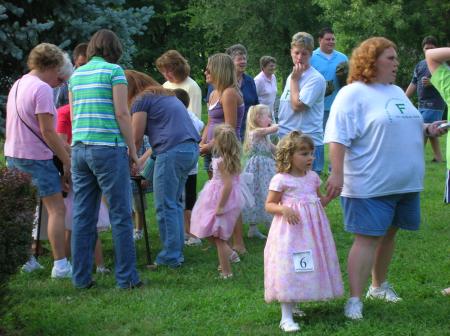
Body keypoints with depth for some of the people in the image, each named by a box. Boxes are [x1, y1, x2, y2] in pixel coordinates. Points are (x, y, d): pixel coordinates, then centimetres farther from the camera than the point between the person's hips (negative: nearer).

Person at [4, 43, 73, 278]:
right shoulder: (42, 89, -14)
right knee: (57, 209, -4)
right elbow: (47, 131, -17)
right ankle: (60, 265, -7)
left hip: (12, 155, 9)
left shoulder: (17, 86, 14)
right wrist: (67, 162, -11)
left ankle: (24, 259, 21)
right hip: (35, 157, -9)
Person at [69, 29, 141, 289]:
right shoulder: (114, 71, -4)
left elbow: (73, 115, 17)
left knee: (83, 216, 8)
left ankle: (82, 277, 11)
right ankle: (126, 277, 1)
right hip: (109, 148, -6)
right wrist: (133, 149, -3)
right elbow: (122, 113, -9)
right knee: (121, 215, 0)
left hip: (79, 149, 6)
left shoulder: (76, 75, 14)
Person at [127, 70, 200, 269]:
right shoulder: (167, 95, 26)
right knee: (175, 202, 17)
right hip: (191, 148, 9)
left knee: (165, 206, -1)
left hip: (172, 151, -9)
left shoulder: (142, 100, 1)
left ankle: (170, 257, 1)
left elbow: (136, 138, 1)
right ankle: (178, 252, 20)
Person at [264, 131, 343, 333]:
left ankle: (293, 306, 25)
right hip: (290, 231, -7)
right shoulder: (281, 179, -9)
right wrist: (284, 209, -24)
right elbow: (269, 205, -5)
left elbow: (320, 202, 19)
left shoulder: (313, 177, 9)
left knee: (310, 269, 10)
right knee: (289, 269, -10)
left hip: (311, 230, 7)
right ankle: (286, 318, -9)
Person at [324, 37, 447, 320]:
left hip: (405, 182, 8)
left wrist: (426, 129, 7)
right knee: (367, 238, -8)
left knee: (389, 233, 17)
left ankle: (379, 285, 34)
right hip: (370, 186, -8)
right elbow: (338, 137, -18)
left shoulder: (397, 92, 16)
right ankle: (355, 299, -5)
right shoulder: (353, 94, -10)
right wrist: (337, 174, -25)